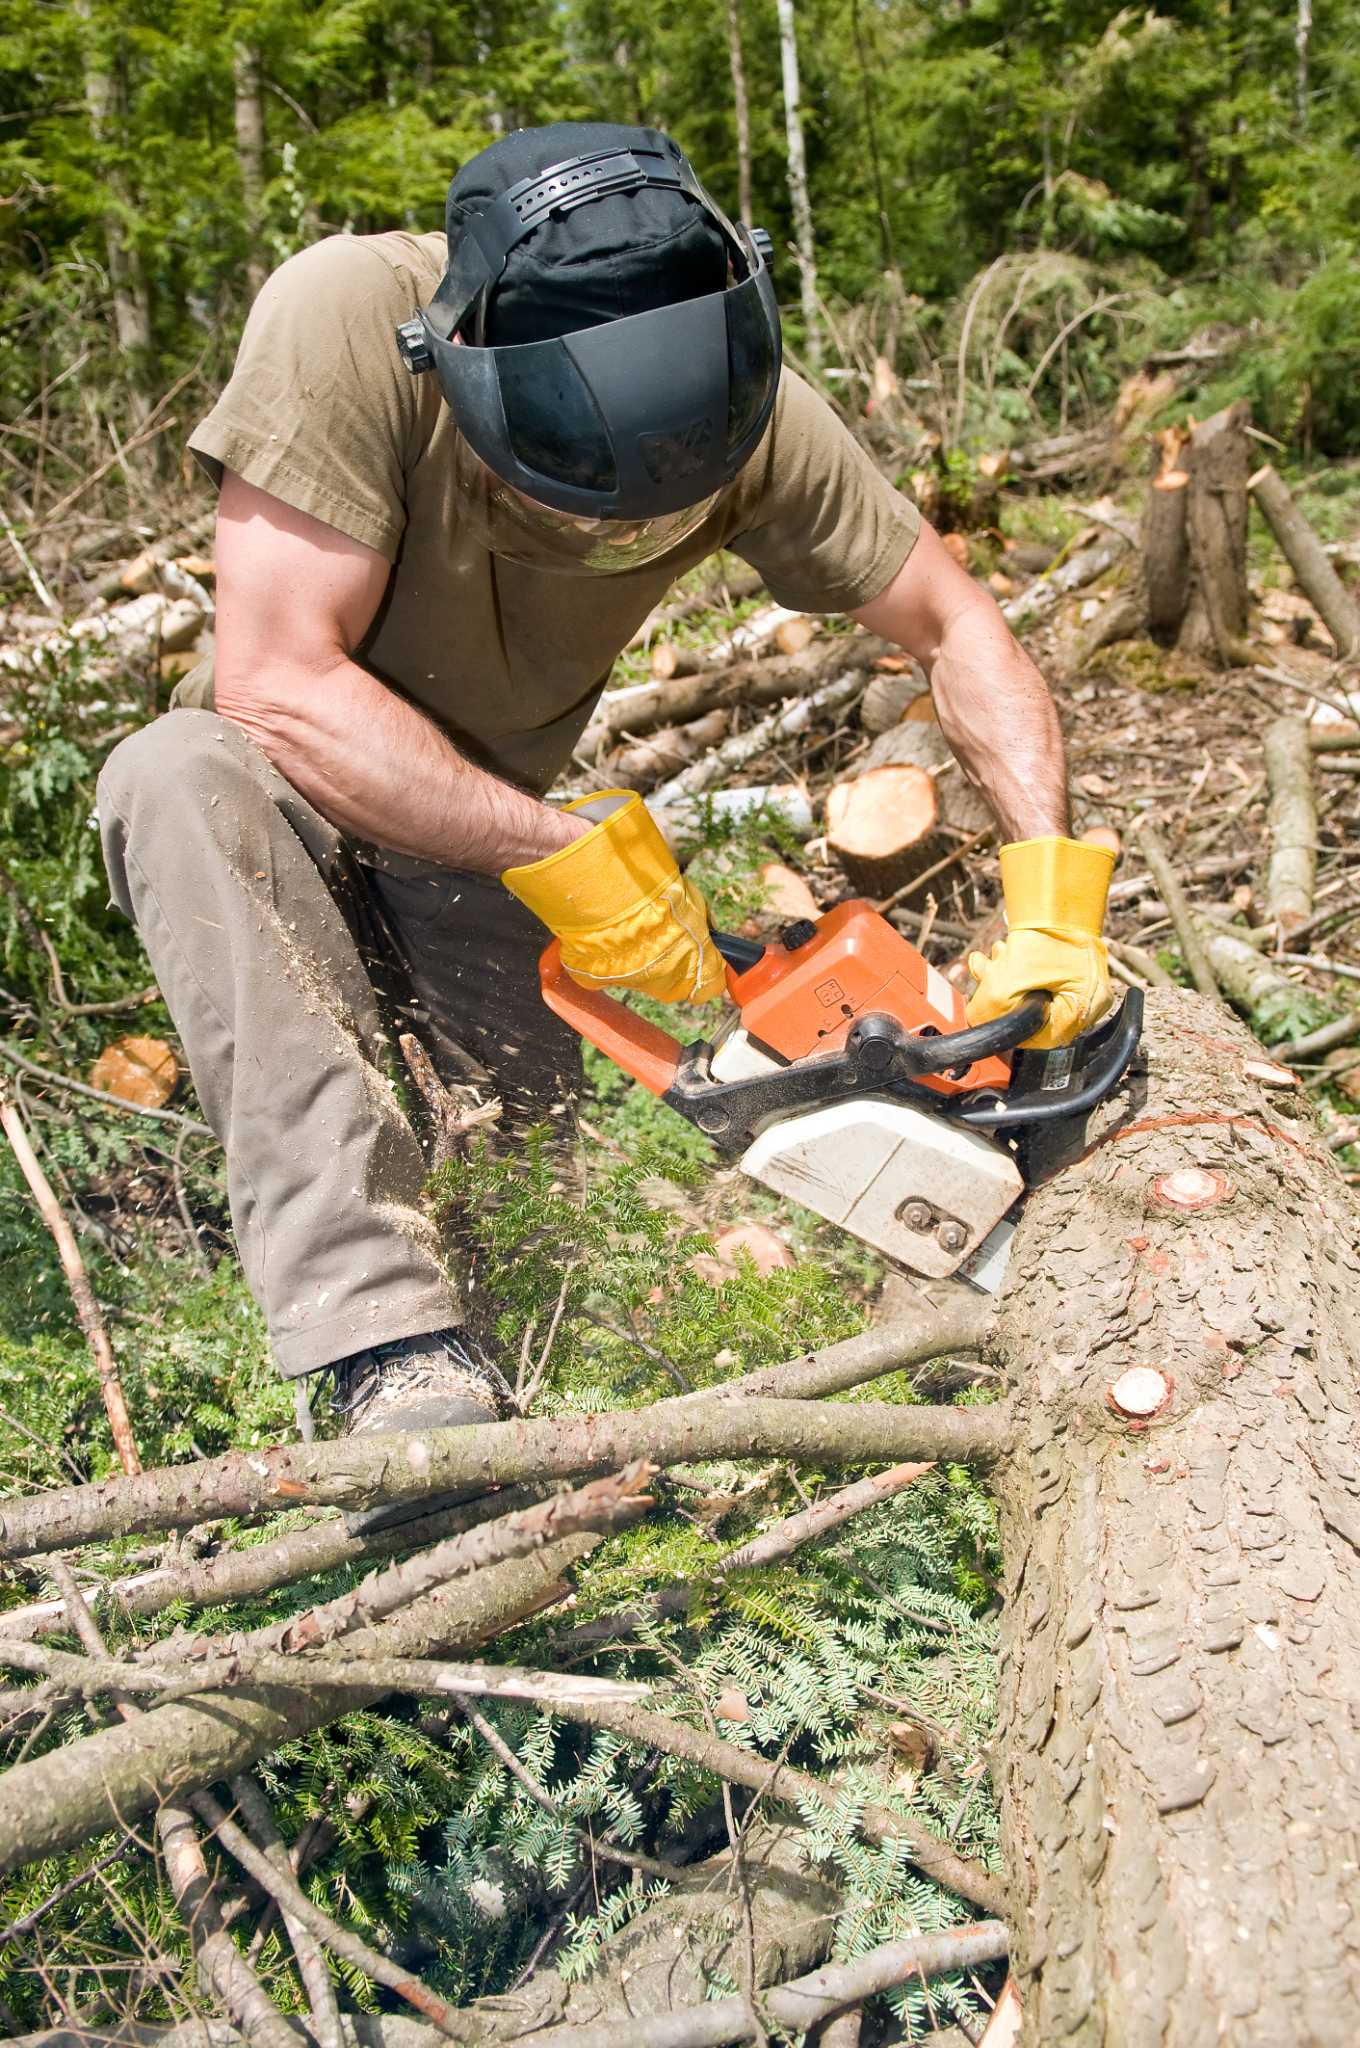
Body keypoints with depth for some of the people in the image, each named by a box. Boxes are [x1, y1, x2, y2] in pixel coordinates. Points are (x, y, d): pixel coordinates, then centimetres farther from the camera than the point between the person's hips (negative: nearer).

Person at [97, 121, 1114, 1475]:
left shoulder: (742, 403, -18)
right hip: (308, 789, -2)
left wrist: (1052, 893, -22)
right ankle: (390, 1343, -37)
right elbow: (278, 682, -32)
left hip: (495, 830, 3)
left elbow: (956, 626, -9)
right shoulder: (347, 315, -29)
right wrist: (564, 859, -35)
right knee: (179, 779, -37)